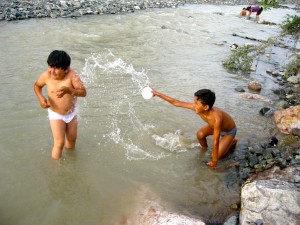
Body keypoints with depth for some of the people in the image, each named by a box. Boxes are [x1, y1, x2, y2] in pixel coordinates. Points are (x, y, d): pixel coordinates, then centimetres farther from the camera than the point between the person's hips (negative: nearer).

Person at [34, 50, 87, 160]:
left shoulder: (71, 75, -25)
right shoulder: (46, 75, -20)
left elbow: (83, 92, -29)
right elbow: (37, 85, 1)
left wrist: (68, 90, -44)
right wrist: (40, 97, -18)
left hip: (71, 113, 2)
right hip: (56, 115, -2)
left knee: (72, 139, 21)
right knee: (59, 143, -7)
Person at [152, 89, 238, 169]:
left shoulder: (216, 118, -46)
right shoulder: (197, 107, -29)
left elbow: (215, 142, -38)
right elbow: (176, 103, -23)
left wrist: (214, 161, -29)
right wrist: (158, 94, -23)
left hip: (229, 131, -5)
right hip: (214, 126, 5)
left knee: (217, 155, -12)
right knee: (200, 134, -18)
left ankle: (233, 141, 13)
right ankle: (204, 148, 13)